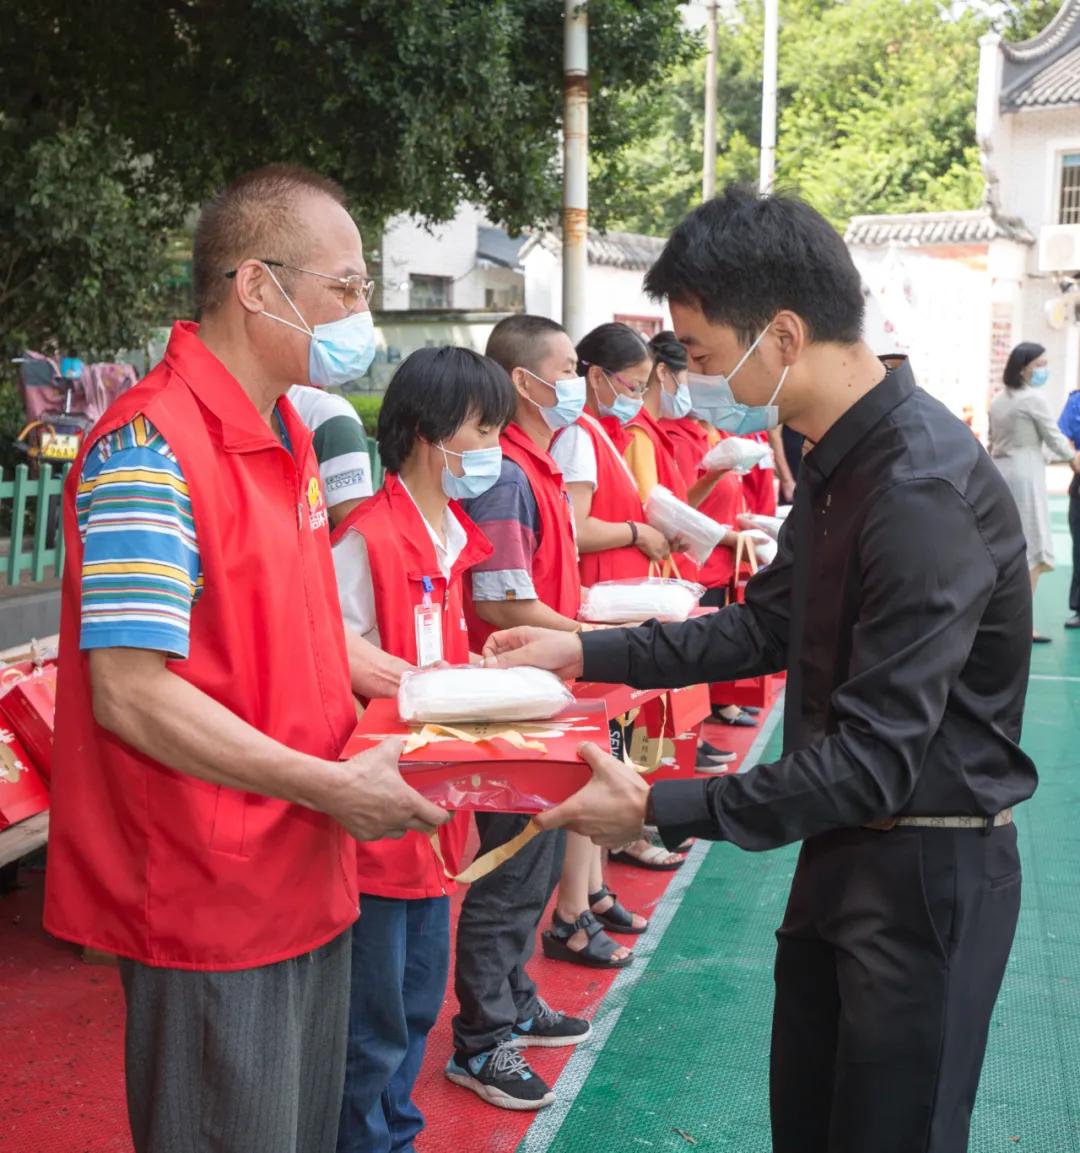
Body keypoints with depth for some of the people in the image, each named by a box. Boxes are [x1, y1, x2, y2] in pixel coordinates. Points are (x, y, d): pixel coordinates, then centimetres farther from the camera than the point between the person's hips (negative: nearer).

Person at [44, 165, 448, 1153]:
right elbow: (129, 693, -24)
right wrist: (332, 788, -21)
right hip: (211, 905, -9)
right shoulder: (150, 448, -19)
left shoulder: (286, 433, 11)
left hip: (308, 880, 9)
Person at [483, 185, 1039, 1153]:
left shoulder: (926, 489, -27)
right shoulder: (836, 462, 3)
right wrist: (587, 653, 7)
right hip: (844, 851, 9)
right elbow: (770, 628, 13)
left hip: (928, 872, -9)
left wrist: (659, 810, -26)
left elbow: (875, 761, -28)